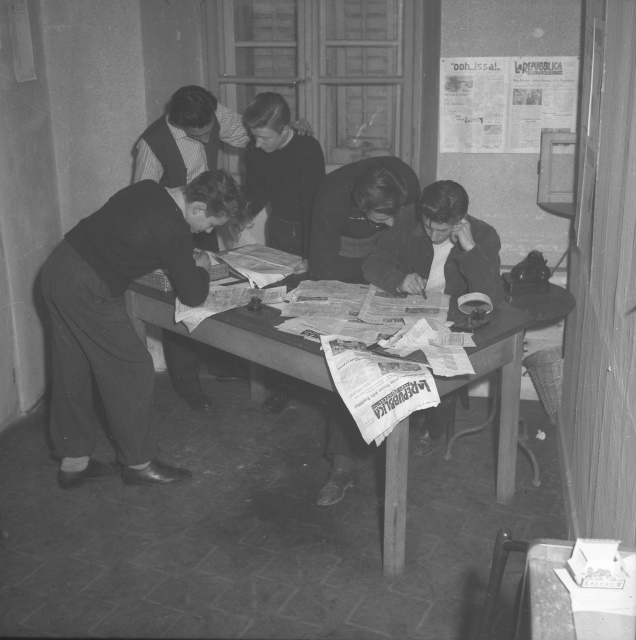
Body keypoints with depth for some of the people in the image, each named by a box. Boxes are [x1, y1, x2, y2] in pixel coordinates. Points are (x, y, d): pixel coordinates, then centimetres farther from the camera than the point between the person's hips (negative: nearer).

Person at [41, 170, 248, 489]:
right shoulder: (174, 231, -20)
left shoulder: (147, 189, 5)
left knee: (72, 371, 17)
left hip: (57, 266, 10)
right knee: (130, 370, 4)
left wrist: (188, 264, 16)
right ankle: (138, 463, 17)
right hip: (87, 291, -9)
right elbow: (193, 295, -12)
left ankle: (73, 461, 31)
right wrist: (202, 267, 8)